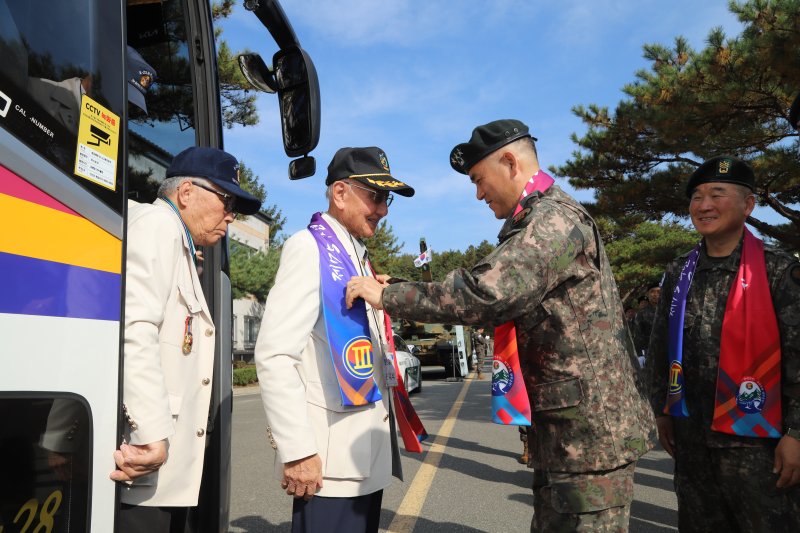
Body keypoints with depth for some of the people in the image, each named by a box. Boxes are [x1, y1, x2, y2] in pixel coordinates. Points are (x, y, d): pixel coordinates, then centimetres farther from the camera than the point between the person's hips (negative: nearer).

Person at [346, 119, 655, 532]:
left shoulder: (556, 218, -17)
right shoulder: (544, 221, 17)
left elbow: (484, 294, -28)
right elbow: (504, 298, 15)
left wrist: (386, 296, -18)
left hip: (588, 432, -10)